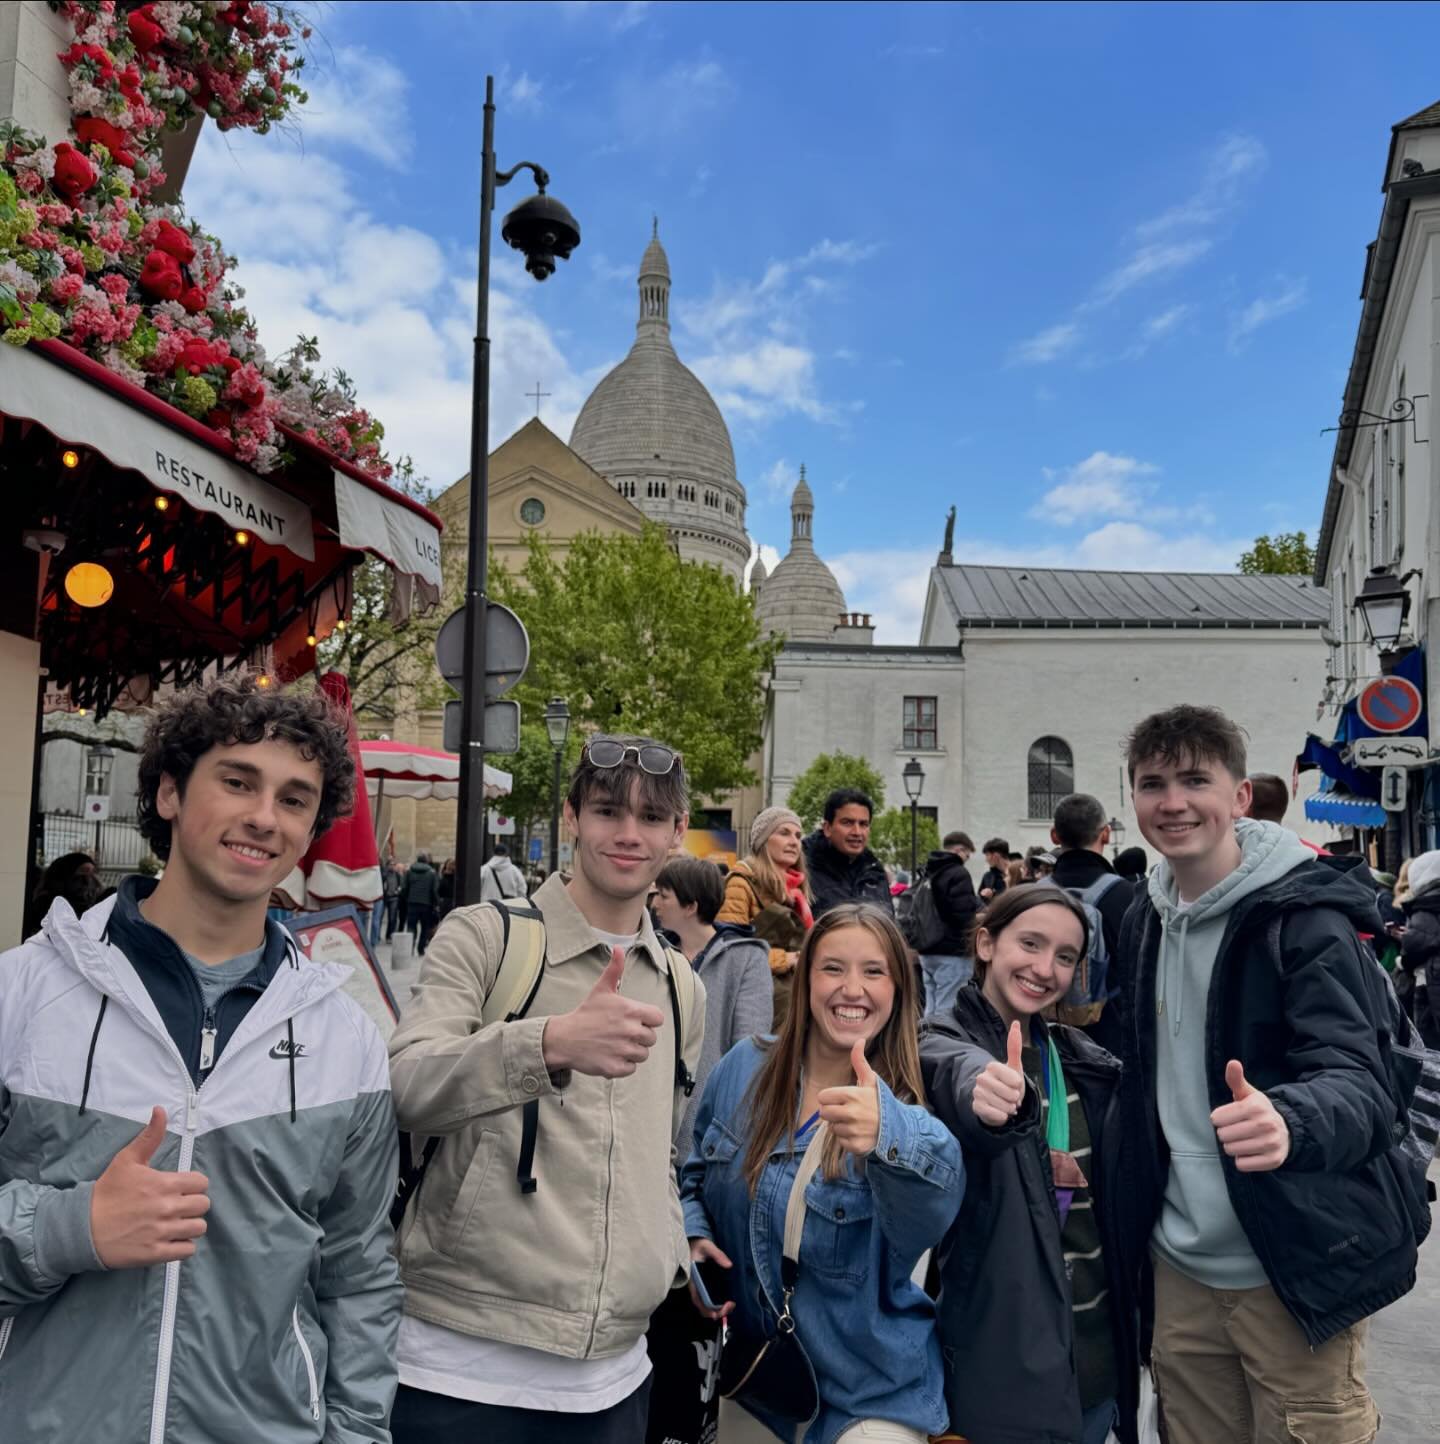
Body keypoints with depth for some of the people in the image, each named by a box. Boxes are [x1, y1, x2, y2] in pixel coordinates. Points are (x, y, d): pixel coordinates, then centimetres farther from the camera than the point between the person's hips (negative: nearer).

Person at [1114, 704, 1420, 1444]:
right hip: (1182, 1266, 6)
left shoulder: (1305, 917, -15)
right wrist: (1143, 1226, 12)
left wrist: (1288, 1120, -46)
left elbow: (1360, 1084, -25)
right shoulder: (1145, 919, 5)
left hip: (1294, 1271, -5)